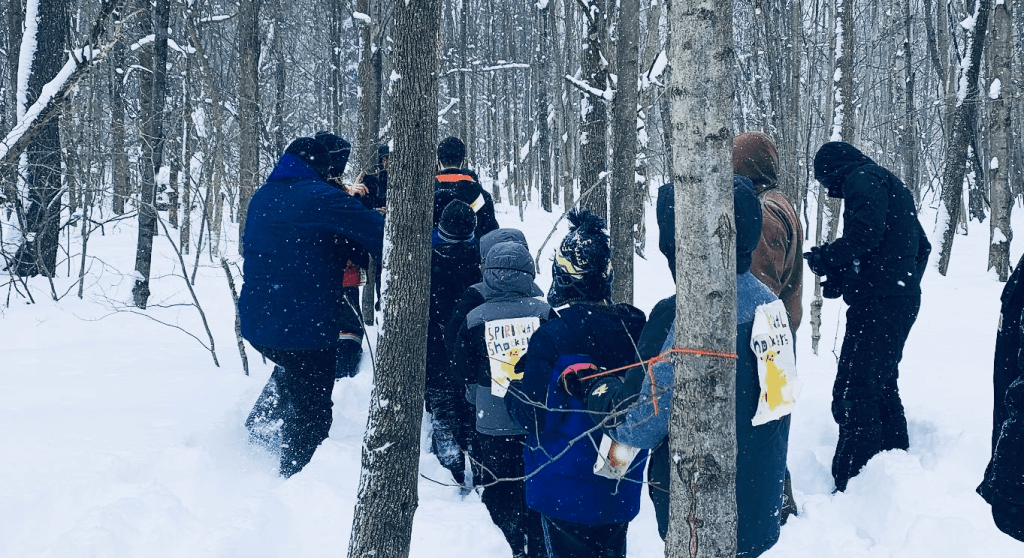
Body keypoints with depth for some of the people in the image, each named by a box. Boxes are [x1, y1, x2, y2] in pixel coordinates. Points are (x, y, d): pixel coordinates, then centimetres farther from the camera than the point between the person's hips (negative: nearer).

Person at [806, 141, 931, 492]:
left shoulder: (862, 180, -6)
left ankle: (852, 484, -14)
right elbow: (921, 247, 25)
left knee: (853, 394, -11)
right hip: (903, 301, 10)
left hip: (877, 303, -10)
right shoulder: (890, 184, 23)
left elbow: (866, 235, -22)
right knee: (883, 387, 21)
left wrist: (825, 258, -8)